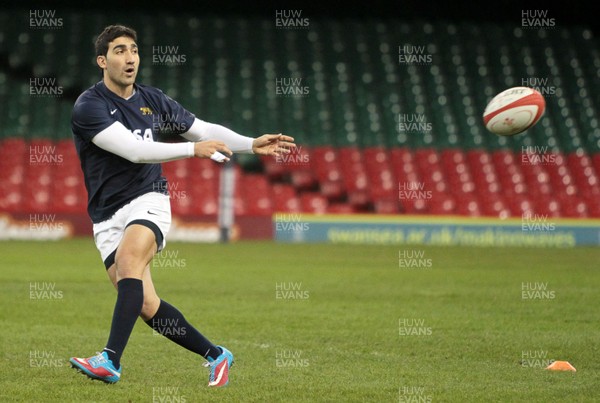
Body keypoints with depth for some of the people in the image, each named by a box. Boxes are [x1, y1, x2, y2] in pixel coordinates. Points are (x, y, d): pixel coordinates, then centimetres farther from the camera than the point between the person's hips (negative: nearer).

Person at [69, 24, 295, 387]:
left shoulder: (153, 101, 8)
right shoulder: (88, 107, -9)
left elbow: (205, 130, 21)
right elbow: (133, 149, -19)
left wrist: (253, 144, 9)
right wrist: (194, 149, -24)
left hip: (148, 201, 1)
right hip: (108, 217, -1)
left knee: (127, 258, -31)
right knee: (146, 306, -10)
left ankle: (111, 361, -38)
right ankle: (216, 355, 8)